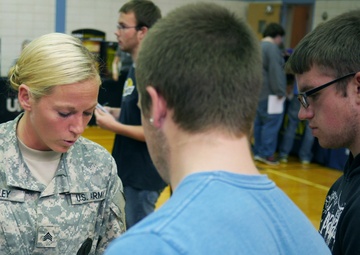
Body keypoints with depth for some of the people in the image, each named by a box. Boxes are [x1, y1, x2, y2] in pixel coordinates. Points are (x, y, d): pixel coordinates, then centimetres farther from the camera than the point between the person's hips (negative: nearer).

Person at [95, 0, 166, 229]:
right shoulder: (138, 68, 9)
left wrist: (114, 125, -19)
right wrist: (111, 112, 5)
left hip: (143, 175, -10)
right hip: (132, 170, 10)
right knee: (133, 234, 21)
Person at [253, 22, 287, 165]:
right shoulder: (272, 48, -13)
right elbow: (276, 71, -20)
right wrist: (280, 91, -19)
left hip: (258, 93, 10)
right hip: (269, 93, -10)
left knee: (259, 123, 13)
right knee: (272, 123, -6)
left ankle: (258, 152, 17)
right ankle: (267, 154, -6)